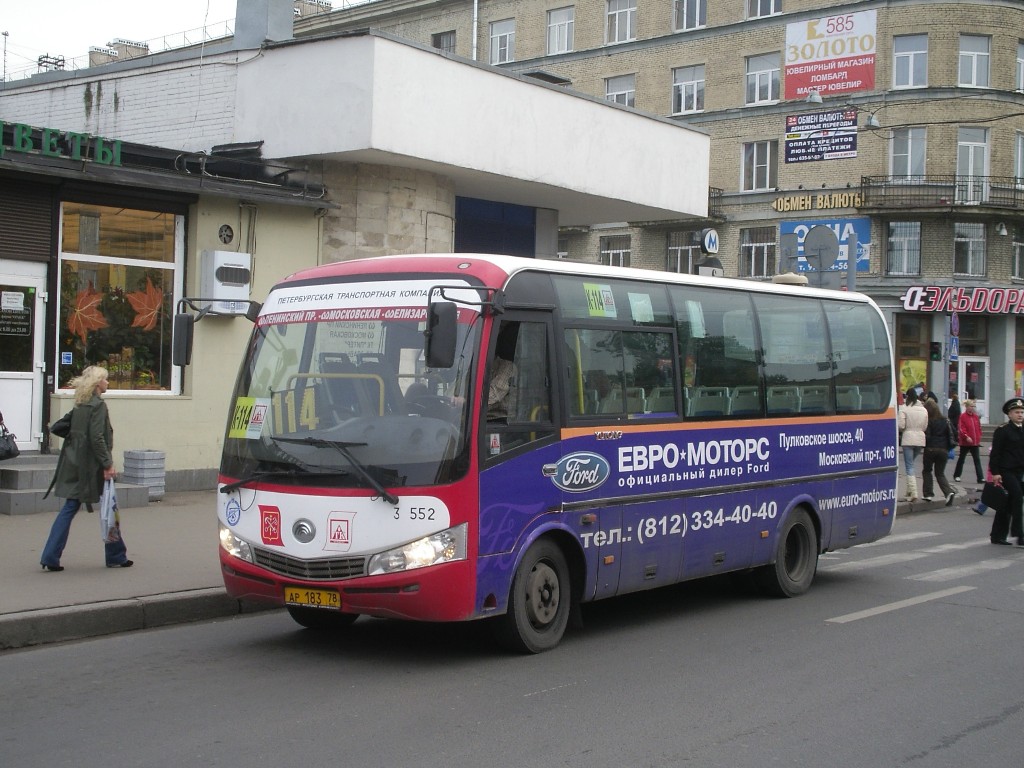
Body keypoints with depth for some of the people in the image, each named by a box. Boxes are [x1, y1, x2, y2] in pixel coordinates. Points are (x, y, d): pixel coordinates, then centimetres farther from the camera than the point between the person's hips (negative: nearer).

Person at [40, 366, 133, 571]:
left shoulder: (79, 406, 11)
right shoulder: (98, 405, -13)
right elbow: (97, 438, -20)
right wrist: (107, 464, -20)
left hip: (76, 466, 8)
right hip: (92, 466, -8)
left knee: (69, 508, 7)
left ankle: (50, 558, 1)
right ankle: (116, 556, 16)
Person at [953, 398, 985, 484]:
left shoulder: (976, 417, 7)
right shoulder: (963, 416, -10)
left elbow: (979, 428, 14)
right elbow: (961, 429, -15)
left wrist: (978, 438, 9)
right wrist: (966, 437, -24)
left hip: (975, 443, 5)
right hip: (965, 443, -5)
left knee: (977, 460, 0)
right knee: (961, 459, 9)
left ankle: (980, 478, -2)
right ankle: (956, 476, 22)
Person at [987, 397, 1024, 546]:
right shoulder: (1002, 431, -7)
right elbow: (995, 453, -10)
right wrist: (995, 472, -15)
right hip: (1006, 471, -7)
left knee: (1008, 504, 9)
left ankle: (998, 535, 16)